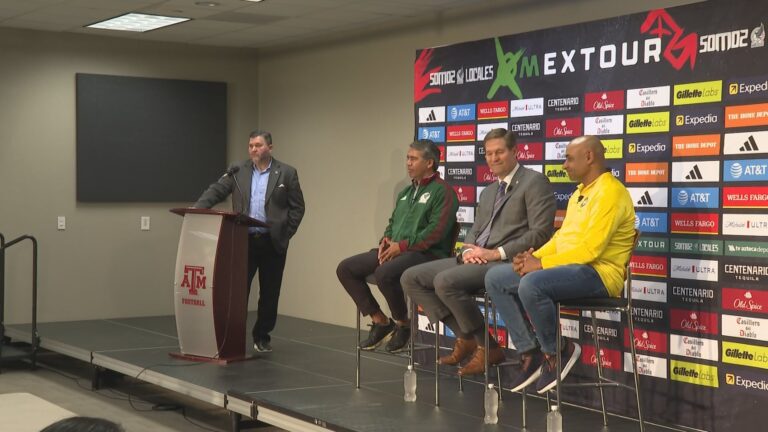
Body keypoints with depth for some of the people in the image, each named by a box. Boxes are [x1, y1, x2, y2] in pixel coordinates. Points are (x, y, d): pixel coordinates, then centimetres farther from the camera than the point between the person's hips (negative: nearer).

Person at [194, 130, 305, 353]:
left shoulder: (286, 173, 1)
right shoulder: (238, 171, 6)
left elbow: (297, 207, 1)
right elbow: (215, 191, 0)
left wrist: (285, 234, -5)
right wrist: (197, 209, -17)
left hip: (272, 242, -1)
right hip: (243, 241, 1)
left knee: (269, 293, 7)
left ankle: (262, 337, 20)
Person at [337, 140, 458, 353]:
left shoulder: (442, 191, -6)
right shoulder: (405, 192, 22)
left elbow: (437, 231, -17)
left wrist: (402, 246, -17)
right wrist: (386, 240, 3)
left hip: (426, 253, -9)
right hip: (396, 250, 9)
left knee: (384, 273, -36)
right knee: (345, 269, -3)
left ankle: (403, 324, -11)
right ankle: (380, 321, 3)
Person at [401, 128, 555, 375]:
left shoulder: (534, 182, -4)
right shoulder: (488, 192, 23)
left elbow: (540, 233, -12)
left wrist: (497, 253, -17)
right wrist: (468, 250, -2)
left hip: (507, 262, -9)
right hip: (478, 260, 9)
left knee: (445, 281, -31)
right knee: (411, 278, -2)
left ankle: (486, 346, -12)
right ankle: (465, 337, 3)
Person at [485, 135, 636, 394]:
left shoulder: (610, 193, -12)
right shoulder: (579, 193, 20)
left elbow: (590, 248, -21)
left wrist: (542, 263, -18)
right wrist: (535, 256, 0)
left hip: (598, 273, -10)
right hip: (570, 268, 10)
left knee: (531, 284, -35)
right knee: (495, 279, -1)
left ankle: (554, 353, -11)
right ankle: (530, 353, -2)